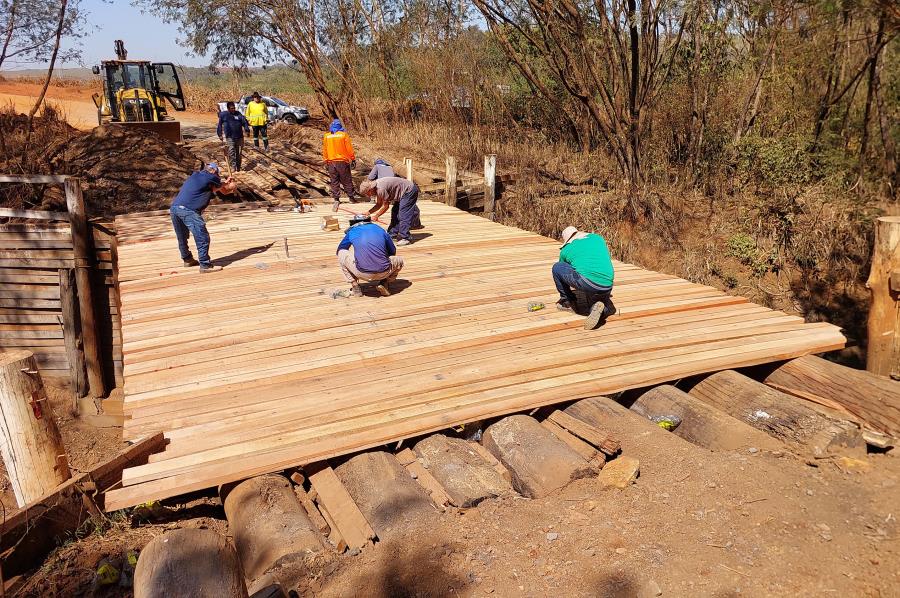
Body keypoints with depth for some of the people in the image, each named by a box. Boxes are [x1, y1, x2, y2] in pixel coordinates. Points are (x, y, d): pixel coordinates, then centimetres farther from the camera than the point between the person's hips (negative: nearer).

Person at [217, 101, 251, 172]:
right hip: (230, 137, -3)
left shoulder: (238, 114, 8)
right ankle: (233, 166, -11)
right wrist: (220, 134, 4)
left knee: (239, 152, 8)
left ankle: (238, 166, 19)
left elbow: (244, 122, 5)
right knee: (231, 151, -15)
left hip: (239, 137, 3)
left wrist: (247, 130, -9)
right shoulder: (223, 115, 2)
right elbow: (219, 125, 7)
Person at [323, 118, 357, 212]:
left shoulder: (326, 136, 4)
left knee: (334, 182, 7)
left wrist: (326, 162, 16)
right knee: (347, 181, 8)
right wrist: (353, 159, 4)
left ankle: (336, 200, 3)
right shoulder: (344, 135, -5)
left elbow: (324, 151, 8)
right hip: (342, 162, -2)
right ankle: (352, 196, 17)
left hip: (331, 162, 2)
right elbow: (349, 149, -4)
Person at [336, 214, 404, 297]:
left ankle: (355, 287, 16)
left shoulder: (351, 232, 15)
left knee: (341, 254, 22)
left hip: (362, 273, -1)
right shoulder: (380, 229, 19)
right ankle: (384, 283, 11)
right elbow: (392, 251, 29)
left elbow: (339, 250, 30)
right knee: (399, 260, 31)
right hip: (383, 273, 2)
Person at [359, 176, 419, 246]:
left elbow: (385, 206, -17)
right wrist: (368, 212, 4)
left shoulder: (381, 189, -27)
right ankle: (392, 234, 19)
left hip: (409, 191, -11)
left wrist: (376, 216, -7)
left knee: (403, 215, -14)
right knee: (395, 212, 13)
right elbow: (379, 205, 12)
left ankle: (405, 238, -13)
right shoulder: (377, 187, 4)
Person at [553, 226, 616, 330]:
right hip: (607, 287, 5)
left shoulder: (565, 250, 17)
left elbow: (564, 271, 33)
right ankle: (604, 307, -1)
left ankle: (568, 302, 23)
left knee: (557, 267, 15)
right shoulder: (598, 238, 26)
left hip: (587, 282, -4)